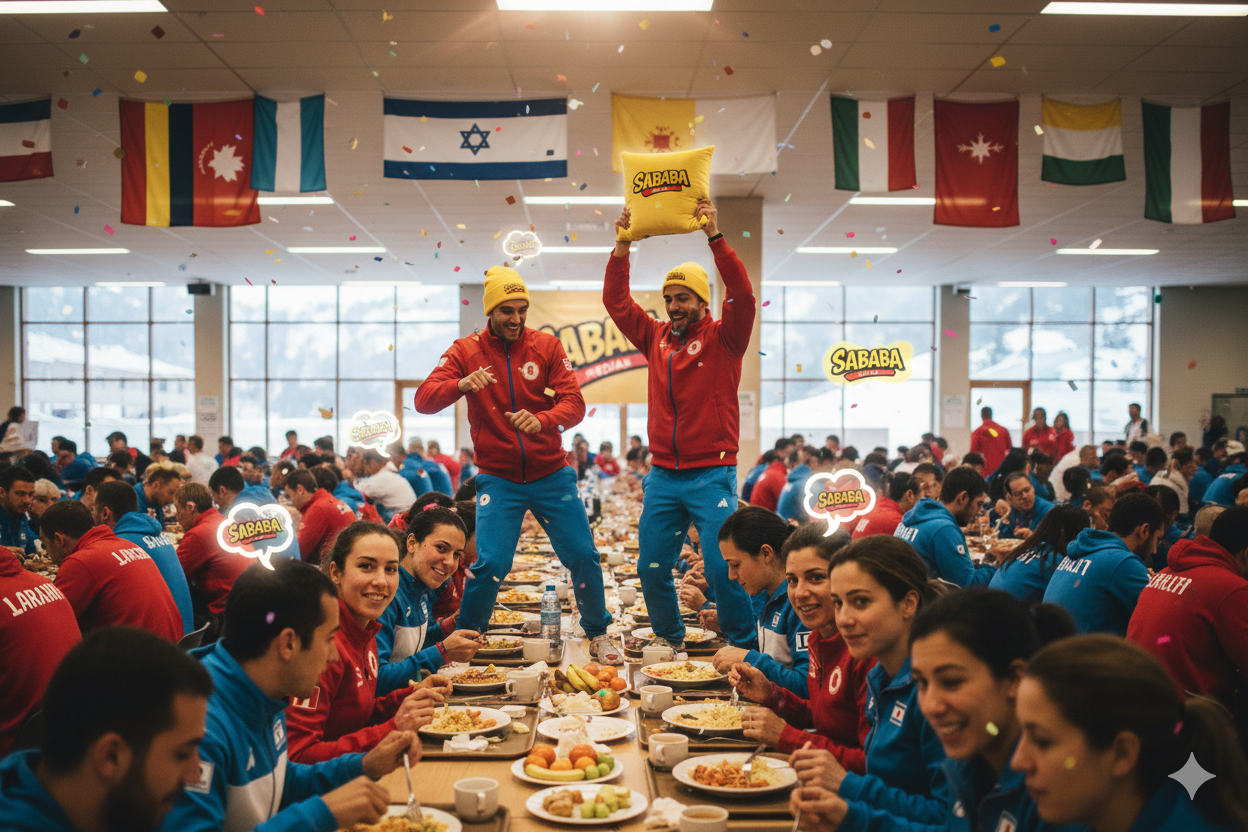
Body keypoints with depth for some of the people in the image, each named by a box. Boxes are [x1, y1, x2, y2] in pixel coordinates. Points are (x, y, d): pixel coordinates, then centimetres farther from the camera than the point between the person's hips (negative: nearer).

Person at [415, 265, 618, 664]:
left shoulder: (547, 346, 0)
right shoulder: (466, 351, -2)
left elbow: (574, 403, -8)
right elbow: (423, 400, -12)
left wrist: (542, 420, -30)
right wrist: (461, 384, -32)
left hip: (551, 476, 2)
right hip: (498, 479, -2)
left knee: (583, 556, 2)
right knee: (491, 563, -11)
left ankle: (598, 635, 25)